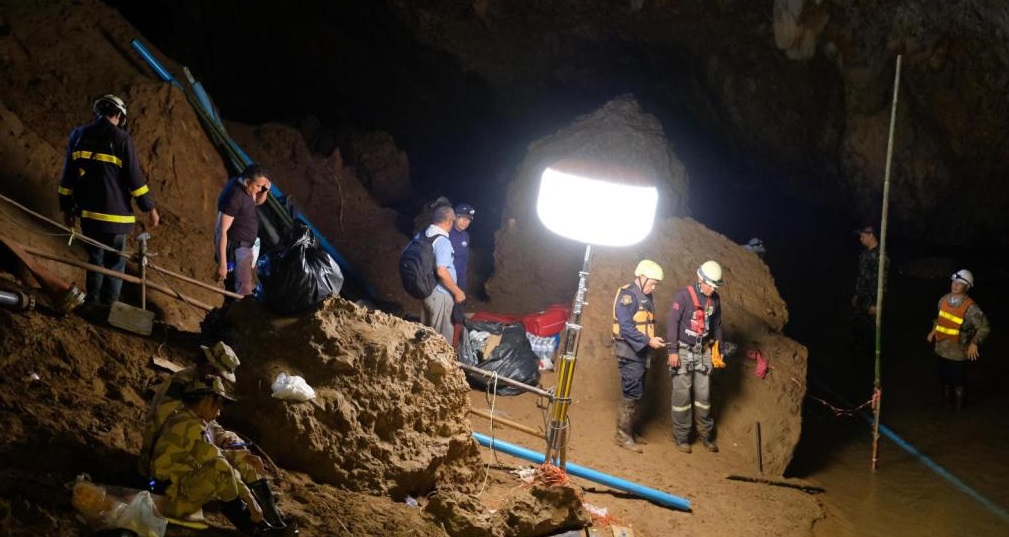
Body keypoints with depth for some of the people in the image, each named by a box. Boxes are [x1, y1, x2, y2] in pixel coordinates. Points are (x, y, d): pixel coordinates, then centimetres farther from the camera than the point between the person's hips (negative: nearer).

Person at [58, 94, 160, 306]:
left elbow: (67, 175, 9)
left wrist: (66, 208, 17)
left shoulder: (78, 135, 5)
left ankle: (92, 305, 20)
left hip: (87, 212, 5)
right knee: (115, 262, 4)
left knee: (94, 258, 18)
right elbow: (134, 177, -11)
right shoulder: (121, 138, -10)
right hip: (114, 213, -5)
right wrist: (150, 208, -4)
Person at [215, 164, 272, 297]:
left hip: (245, 247, 10)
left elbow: (258, 201, 24)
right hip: (235, 250, -10)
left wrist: (265, 190, 0)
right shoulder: (233, 196, -24)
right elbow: (221, 231, -25)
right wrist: (222, 264, -27)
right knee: (244, 294, -14)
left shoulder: (244, 187, 3)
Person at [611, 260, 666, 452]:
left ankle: (629, 431, 22)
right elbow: (626, 327, -22)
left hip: (641, 353, 9)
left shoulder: (646, 297, 14)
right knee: (631, 394, -7)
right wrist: (648, 341, -23)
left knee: (636, 394, 13)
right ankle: (623, 436, -1)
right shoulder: (627, 295, -15)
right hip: (630, 354, -9)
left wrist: (654, 340, 3)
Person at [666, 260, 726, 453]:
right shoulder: (683, 295, -13)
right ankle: (681, 436, 7)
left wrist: (719, 349, 16)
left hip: (704, 352, 5)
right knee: (682, 394, -2)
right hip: (684, 351, -5)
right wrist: (673, 351, -16)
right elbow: (672, 323, -13)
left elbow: (717, 325, 16)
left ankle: (706, 434, 18)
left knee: (704, 393, 7)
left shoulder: (714, 299, 4)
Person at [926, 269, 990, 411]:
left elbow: (984, 327, -17)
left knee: (958, 380, 8)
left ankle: (958, 407, 27)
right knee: (944, 378, 20)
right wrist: (933, 331, 9)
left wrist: (974, 343, -25)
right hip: (942, 349, 6)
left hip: (958, 352, -5)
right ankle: (944, 403, 39)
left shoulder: (970, 307, -19)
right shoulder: (944, 299, 0)